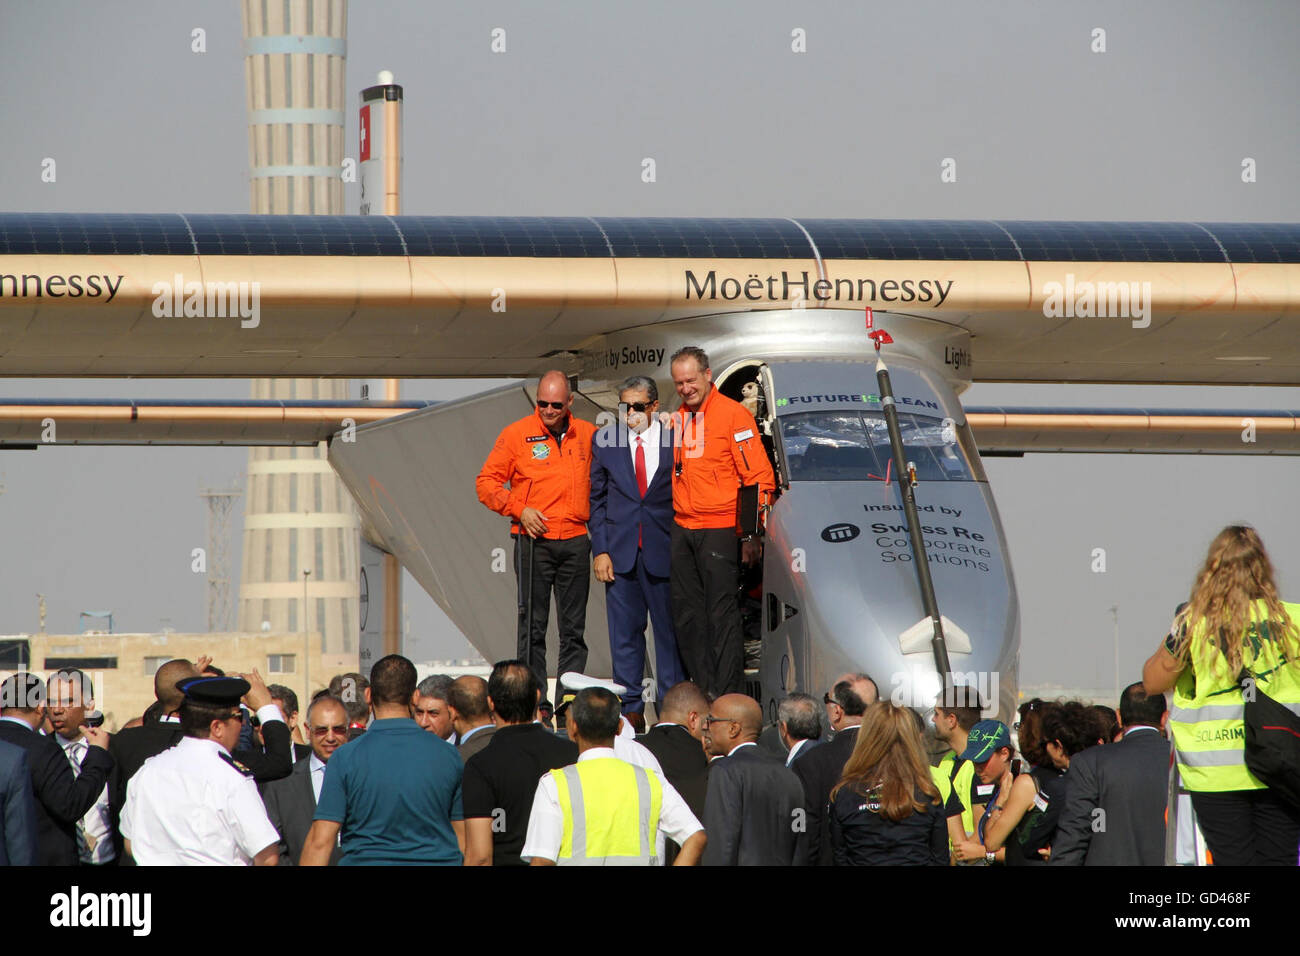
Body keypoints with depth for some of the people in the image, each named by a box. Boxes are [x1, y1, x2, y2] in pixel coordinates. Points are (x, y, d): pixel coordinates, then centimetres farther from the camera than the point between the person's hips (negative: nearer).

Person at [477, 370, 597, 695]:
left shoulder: (588, 434, 8)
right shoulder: (517, 434, 1)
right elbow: (486, 482, 3)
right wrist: (519, 509, -10)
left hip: (575, 542, 2)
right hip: (533, 542, -2)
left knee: (574, 629, 4)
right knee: (532, 626, -2)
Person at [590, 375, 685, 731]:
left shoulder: (676, 439, -1)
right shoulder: (605, 441, 6)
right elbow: (597, 499, 9)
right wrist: (600, 550, 1)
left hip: (665, 552, -2)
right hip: (620, 551, 2)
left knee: (669, 631, 3)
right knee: (624, 634, 4)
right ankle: (630, 710, 10)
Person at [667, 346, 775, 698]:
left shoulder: (733, 414, -6)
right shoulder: (675, 420, 13)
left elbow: (759, 478, -8)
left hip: (719, 529, -6)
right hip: (680, 530, 6)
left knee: (722, 614, -7)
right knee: (687, 615, 7)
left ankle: (728, 696, -5)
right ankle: (703, 692, 14)